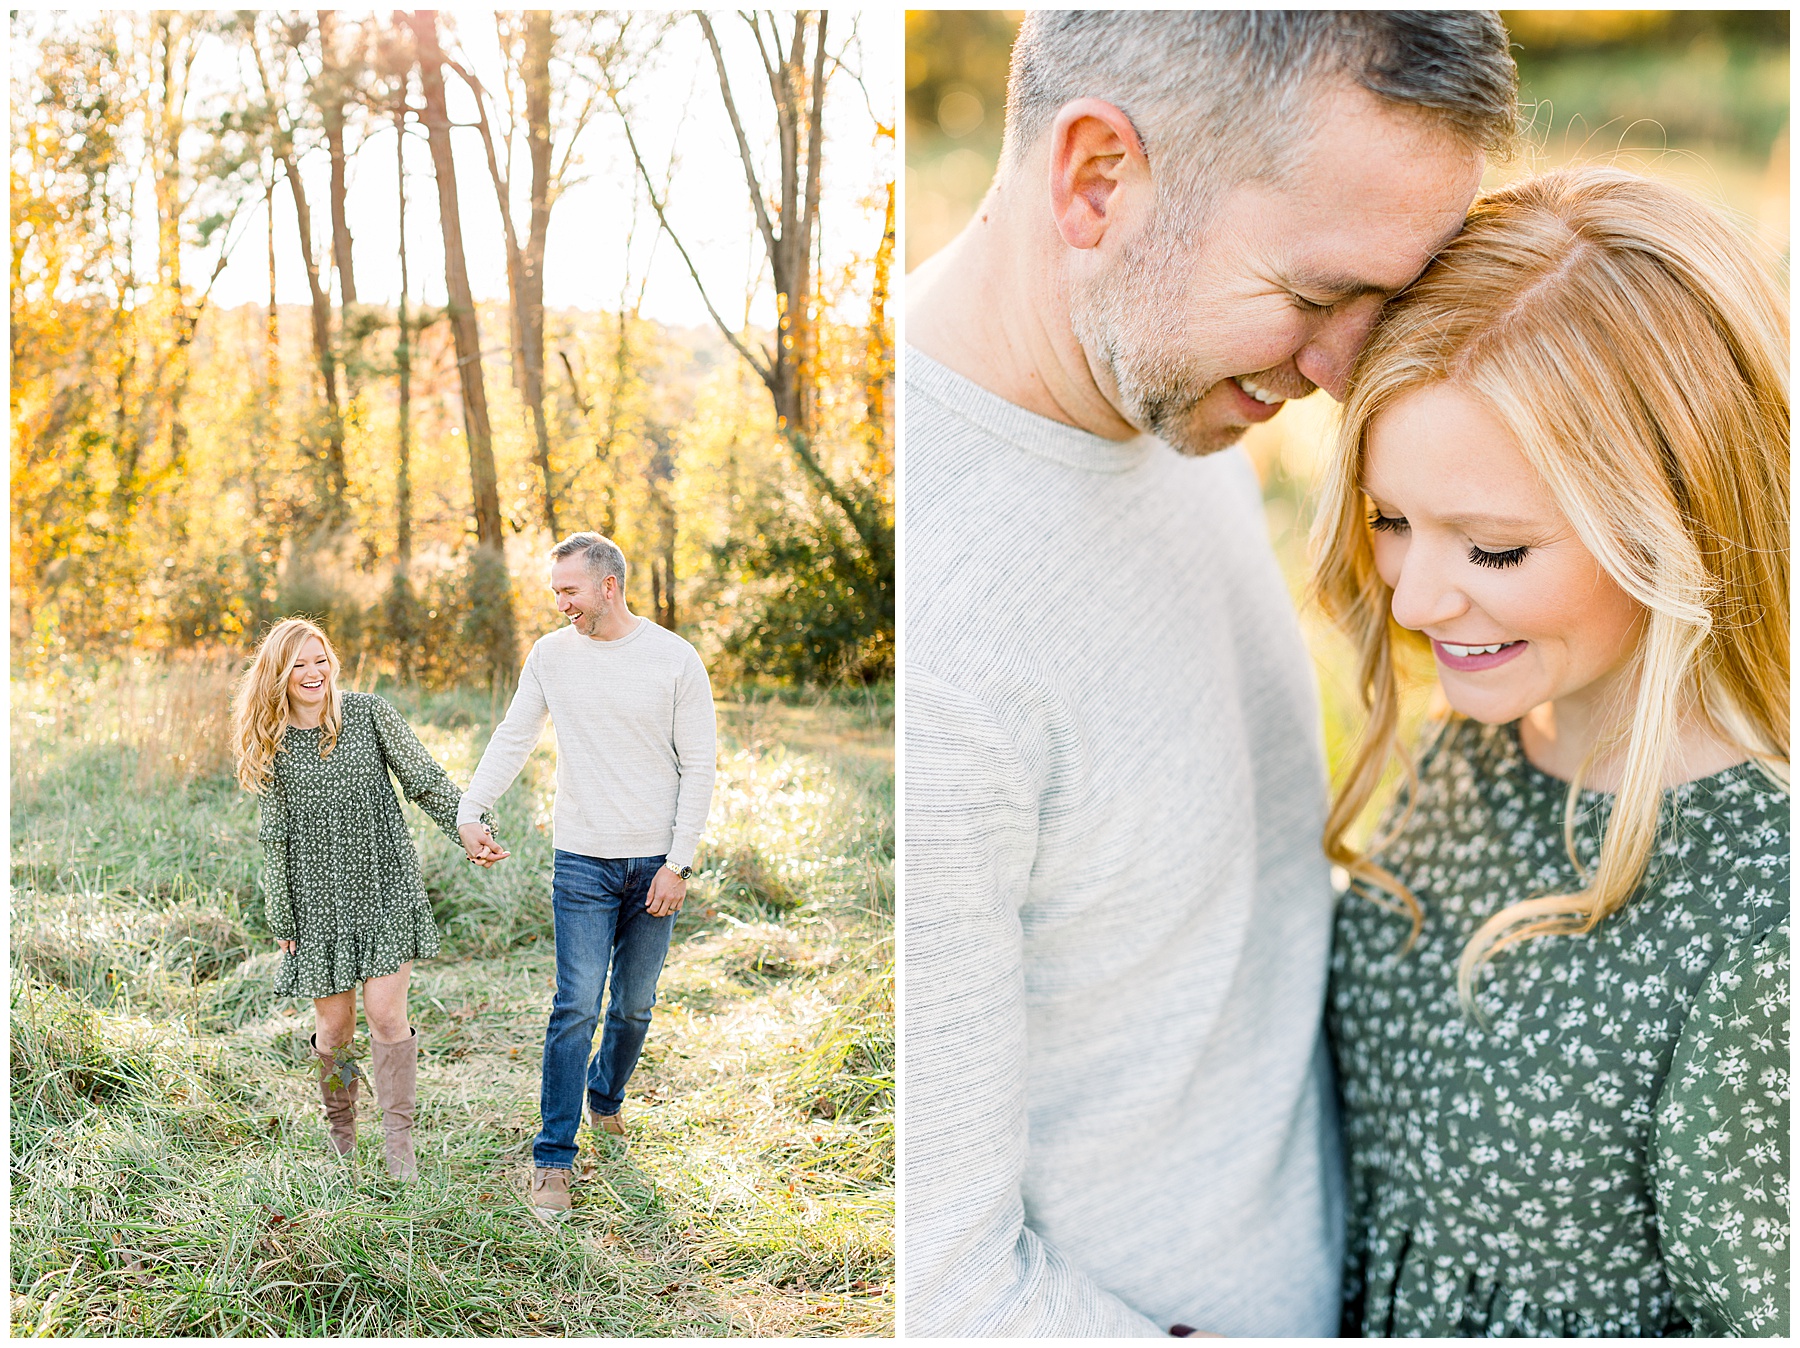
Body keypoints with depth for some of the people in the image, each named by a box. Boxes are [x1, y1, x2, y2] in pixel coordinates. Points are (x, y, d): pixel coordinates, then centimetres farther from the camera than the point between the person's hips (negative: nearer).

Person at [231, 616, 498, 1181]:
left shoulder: (368, 712, -2)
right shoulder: (271, 744, 2)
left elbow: (424, 779, -4)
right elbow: (275, 837, 5)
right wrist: (282, 921, 5)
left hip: (384, 886, -1)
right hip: (319, 898, 1)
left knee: (385, 1012, -8)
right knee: (334, 1023, 4)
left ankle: (398, 1140, 3)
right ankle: (339, 1124, 29)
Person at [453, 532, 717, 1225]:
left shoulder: (676, 659, -5)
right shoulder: (551, 655, 2)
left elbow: (699, 765, -3)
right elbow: (512, 740, 8)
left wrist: (679, 863, -7)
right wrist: (470, 810, -7)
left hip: (655, 864, 0)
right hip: (582, 862, 0)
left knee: (634, 1006, 11)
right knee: (577, 1007, -7)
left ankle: (605, 1100, 38)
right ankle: (553, 1158, 0)